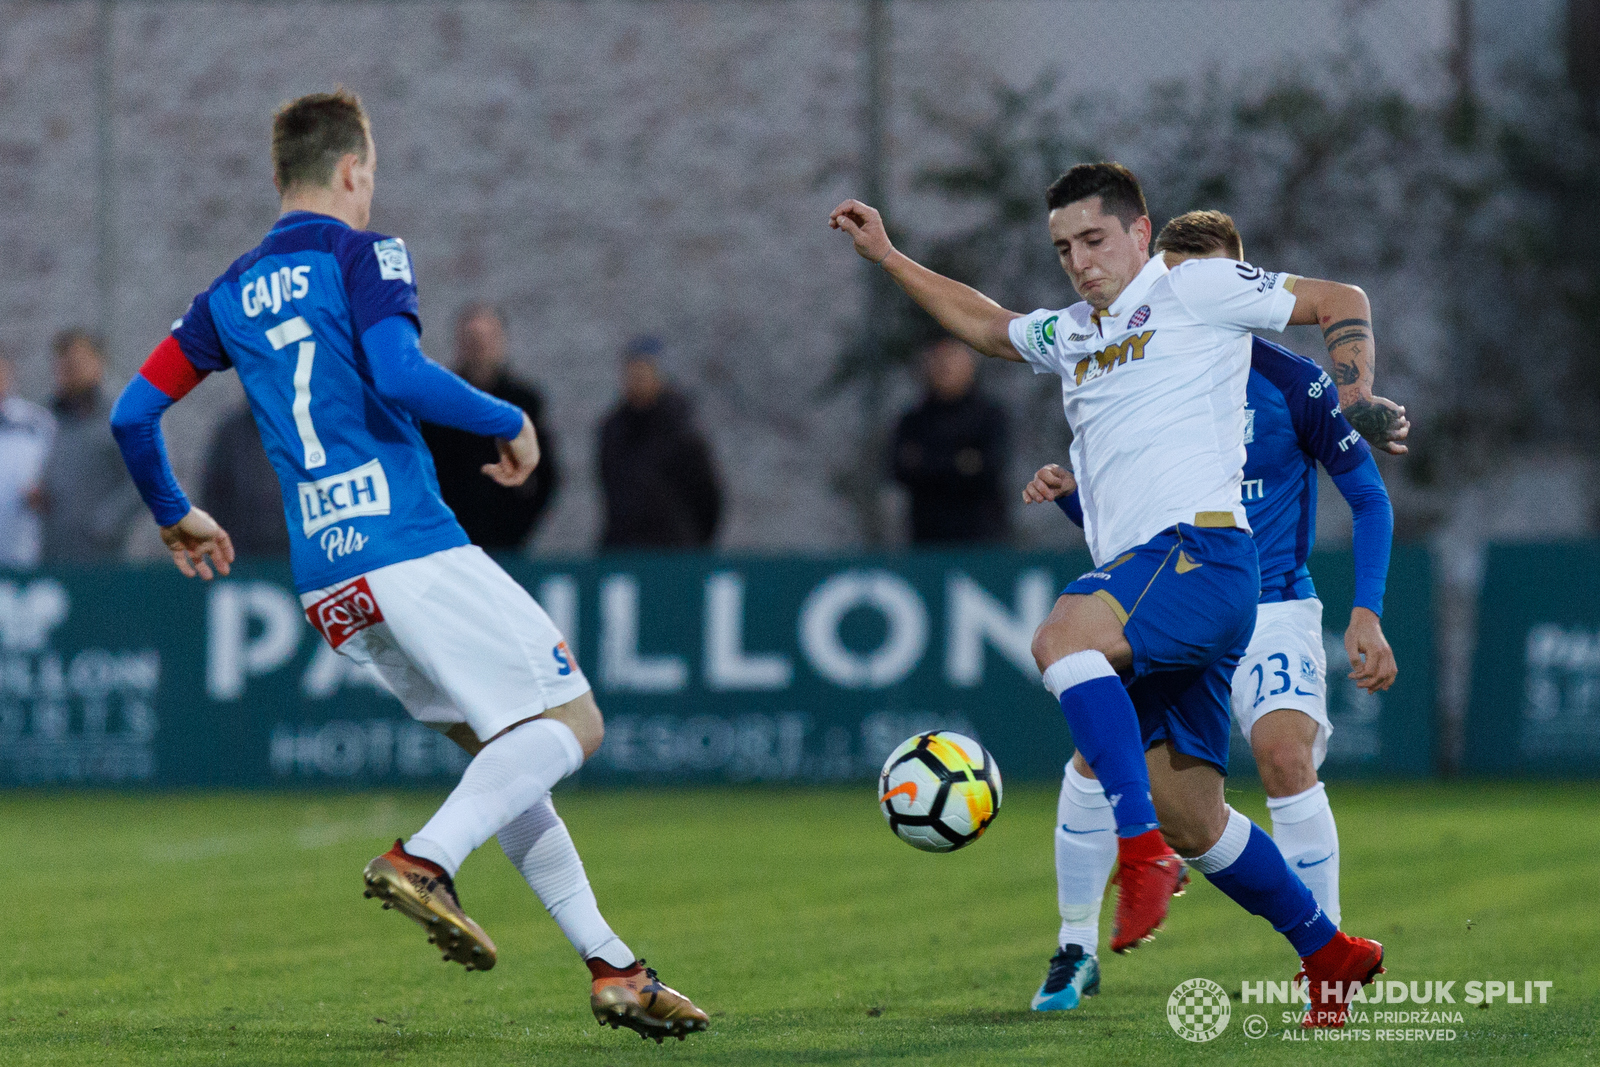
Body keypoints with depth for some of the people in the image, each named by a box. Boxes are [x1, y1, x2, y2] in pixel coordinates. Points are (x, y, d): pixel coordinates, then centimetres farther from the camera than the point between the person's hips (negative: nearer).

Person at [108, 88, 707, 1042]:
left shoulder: (232, 294, 17)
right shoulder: (363, 256, -2)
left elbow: (135, 414, 17)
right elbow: (399, 378, -19)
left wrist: (176, 516, 33)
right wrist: (511, 423, -4)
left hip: (326, 578, 8)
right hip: (410, 547, -8)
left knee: (504, 748, 15)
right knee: (571, 723, -4)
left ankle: (610, 963, 7)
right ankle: (426, 860, -26)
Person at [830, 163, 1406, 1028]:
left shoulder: (1194, 288, 4)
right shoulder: (1072, 333, 24)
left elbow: (1339, 301, 7)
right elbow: (986, 325, 43)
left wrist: (1356, 399, -8)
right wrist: (887, 257, 39)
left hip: (1198, 550, -8)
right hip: (1141, 579, 8)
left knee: (1061, 635, -34)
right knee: (1191, 819, 5)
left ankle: (1141, 851, -36)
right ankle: (1332, 955, 18)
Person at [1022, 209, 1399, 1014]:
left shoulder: (1291, 383, -7)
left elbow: (1369, 497, 1)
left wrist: (1366, 615, -8)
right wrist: (1066, 493, -10)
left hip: (1271, 608, -2)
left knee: (1286, 757, -26)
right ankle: (1077, 950, 3)